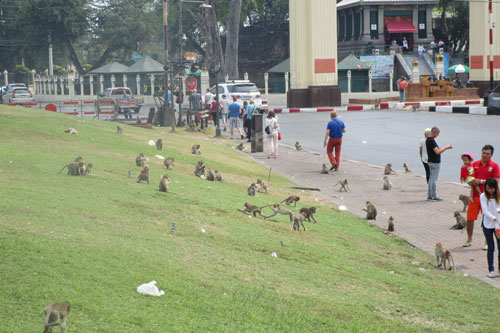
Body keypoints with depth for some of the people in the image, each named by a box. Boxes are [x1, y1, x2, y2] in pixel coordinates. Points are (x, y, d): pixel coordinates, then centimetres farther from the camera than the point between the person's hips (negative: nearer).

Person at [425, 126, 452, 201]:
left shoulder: (428, 140, 12)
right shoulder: (432, 141, -20)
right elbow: (437, 152, -28)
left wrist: (445, 148, 14)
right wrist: (446, 147, -17)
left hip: (431, 161, 10)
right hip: (434, 162, -10)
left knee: (431, 179, 13)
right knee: (434, 180, -5)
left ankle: (429, 196, 16)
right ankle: (434, 197, -1)